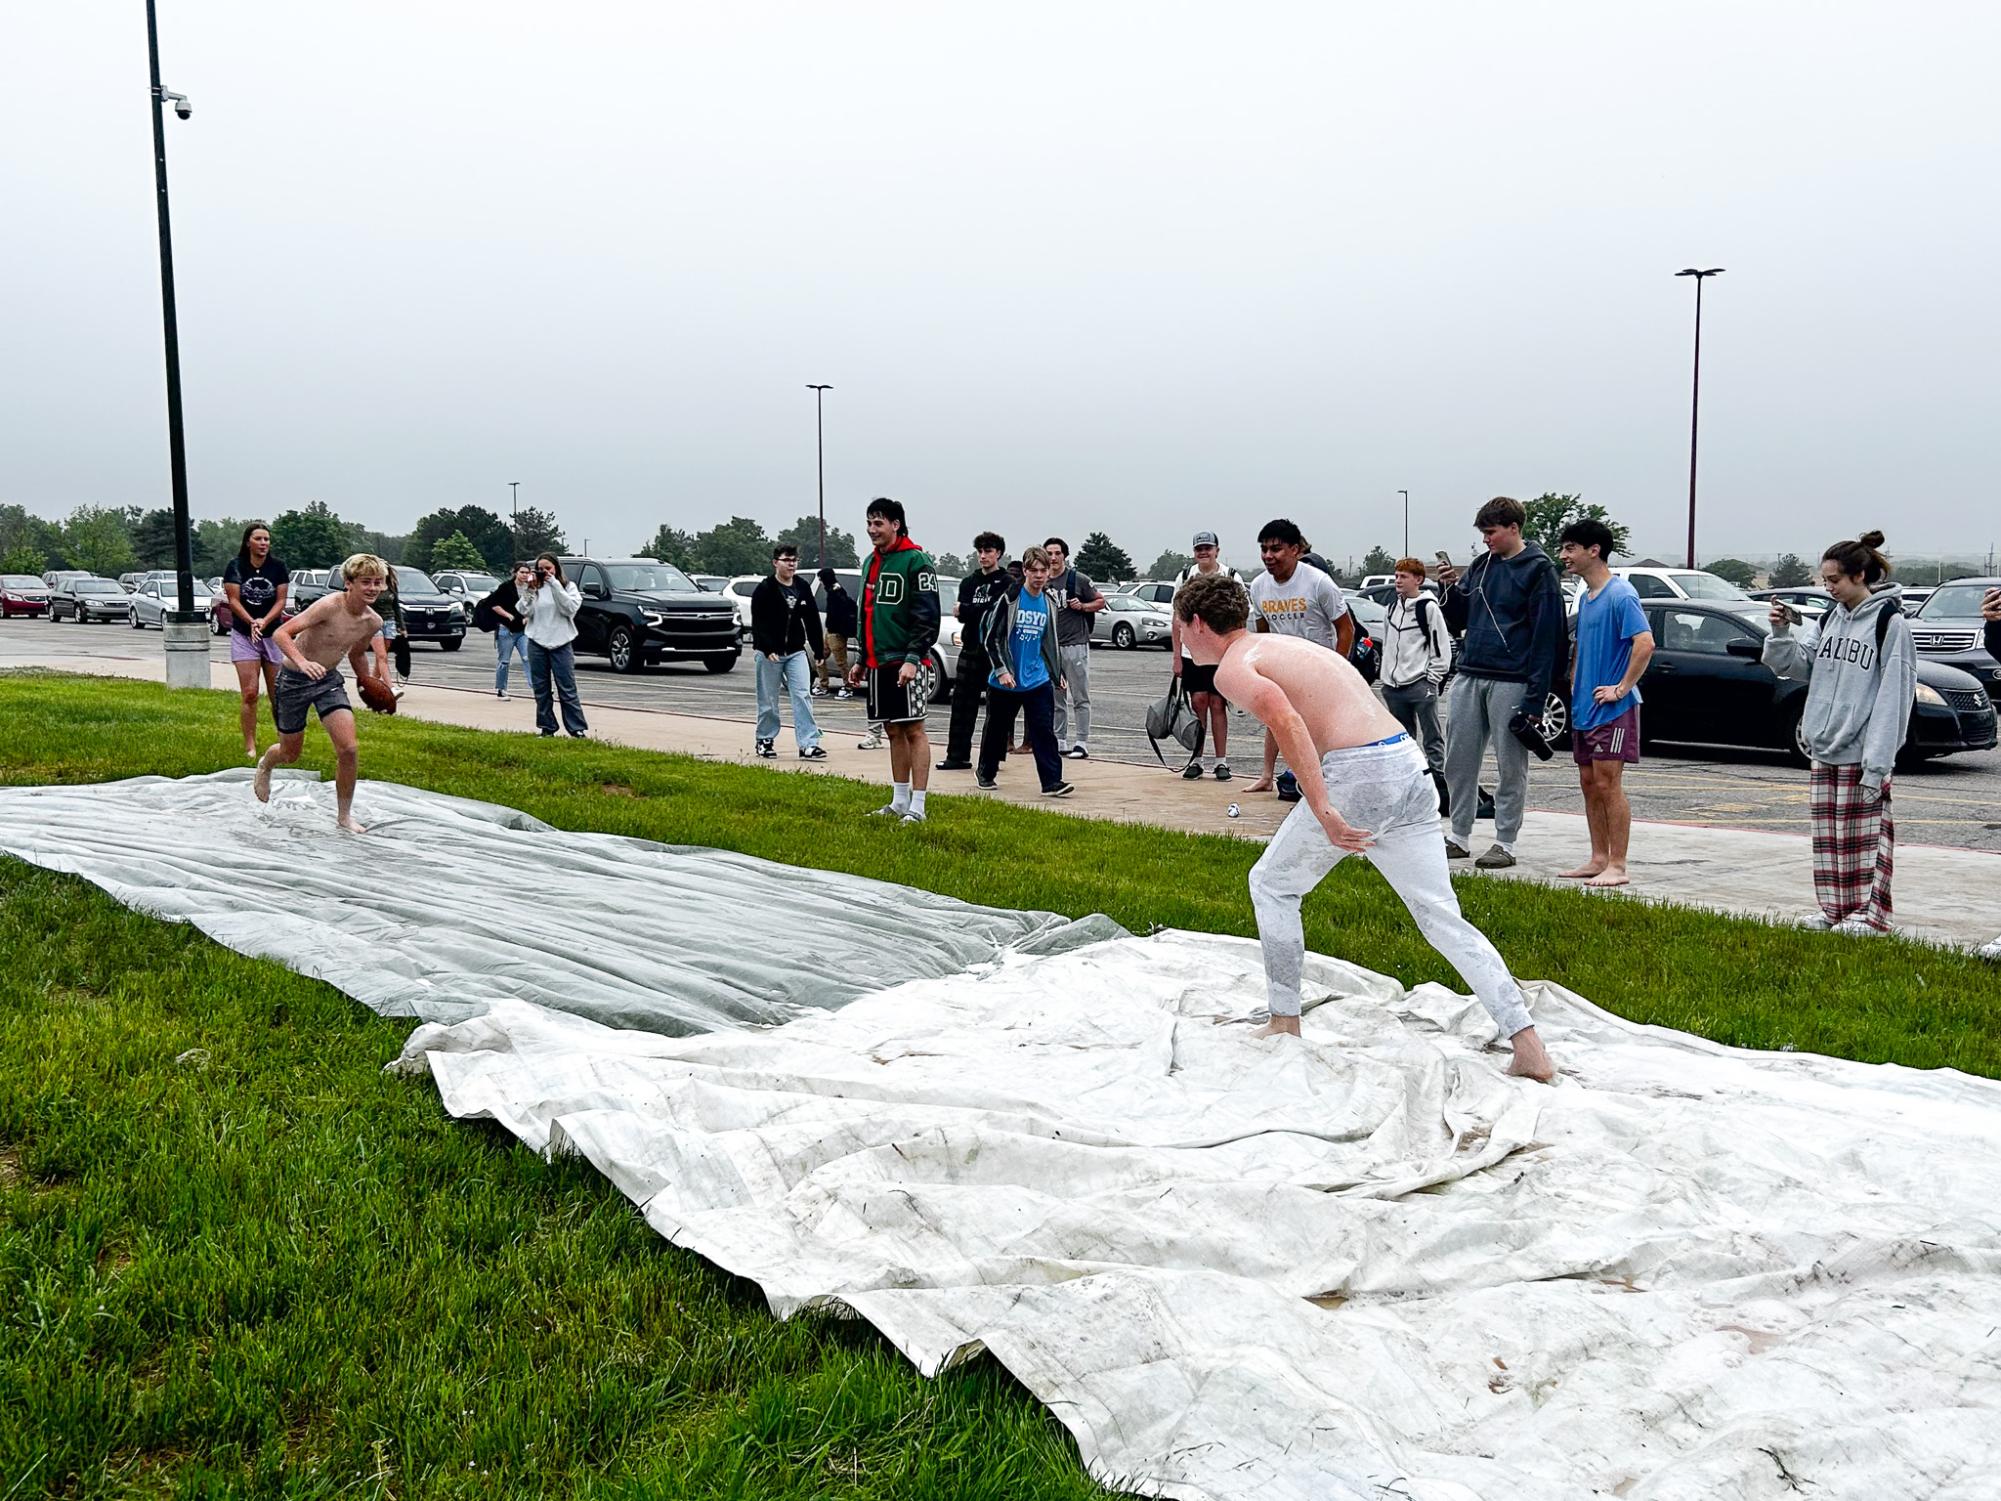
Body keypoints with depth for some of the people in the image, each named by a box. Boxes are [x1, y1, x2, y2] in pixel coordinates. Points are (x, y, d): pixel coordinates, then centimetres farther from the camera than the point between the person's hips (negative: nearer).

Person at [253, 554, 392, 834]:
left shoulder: (373, 622, -6)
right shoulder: (329, 606, -26)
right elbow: (281, 634, -29)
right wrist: (302, 662, -45)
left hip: (329, 680, 4)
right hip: (294, 680, -4)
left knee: (349, 749, -13)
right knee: (291, 754, 13)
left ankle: (344, 816, 5)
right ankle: (265, 764, 52)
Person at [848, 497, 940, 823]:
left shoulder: (916, 561, -8)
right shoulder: (871, 563, 17)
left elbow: (927, 616, -14)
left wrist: (913, 658, -22)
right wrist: (862, 661, 22)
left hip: (905, 661, -8)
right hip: (878, 662, 8)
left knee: (913, 730, -6)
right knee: (893, 731, 13)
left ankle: (917, 807, -4)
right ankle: (899, 802, 21)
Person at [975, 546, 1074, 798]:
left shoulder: (1049, 602, 7)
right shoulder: (1009, 599, -10)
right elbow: (991, 637, -10)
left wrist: (1057, 674, 21)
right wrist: (1001, 670, -16)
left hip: (1038, 680, 3)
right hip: (1006, 681, -3)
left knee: (1044, 730, -6)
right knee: (997, 729, 11)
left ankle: (1052, 781, -8)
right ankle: (985, 773, 30)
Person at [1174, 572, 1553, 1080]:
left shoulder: (1232, 668, 0)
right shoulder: (1282, 643, 27)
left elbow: (1286, 721, -19)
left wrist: (1323, 811, -24)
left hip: (1357, 774, -8)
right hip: (1411, 767, 8)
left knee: (1271, 885, 14)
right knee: (1442, 917, 10)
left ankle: (1285, 1024, 21)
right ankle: (1529, 1046, 4)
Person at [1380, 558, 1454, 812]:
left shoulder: (1429, 608, -6)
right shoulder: (1392, 608, 15)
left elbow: (1442, 648, -8)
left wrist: (1432, 680, -10)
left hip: (1420, 685, -7)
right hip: (1393, 686, 7)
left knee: (1432, 739, -6)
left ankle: (1439, 786, -7)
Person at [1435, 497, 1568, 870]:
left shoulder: (1539, 570, -5)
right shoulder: (1482, 566, 15)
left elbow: (1546, 636, -10)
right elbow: (1459, 623, 20)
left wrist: (1536, 698, -16)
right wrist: (1451, 588, 0)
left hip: (1511, 682, -7)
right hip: (1469, 677, 7)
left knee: (1511, 766, 2)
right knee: (1458, 761, 9)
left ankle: (1505, 843, 9)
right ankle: (1459, 836, 19)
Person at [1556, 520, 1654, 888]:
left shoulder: (1620, 595, -14)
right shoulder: (1585, 597, 14)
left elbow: (1645, 643, -24)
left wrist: (1622, 688, -21)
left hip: (1613, 708, -9)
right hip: (1584, 706, 9)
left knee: (1608, 784, -7)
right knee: (1590, 783, 12)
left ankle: (1617, 867, -1)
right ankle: (1598, 859, 20)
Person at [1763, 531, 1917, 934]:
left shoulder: (1889, 621, -10)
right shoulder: (1830, 618, 11)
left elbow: (1893, 696, -13)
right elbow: (1792, 664, 11)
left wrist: (1877, 763, -18)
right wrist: (1781, 632, -9)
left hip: (1862, 753, -7)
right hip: (1823, 748, 7)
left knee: (1865, 833, 0)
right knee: (1828, 833, 12)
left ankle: (1870, 912, 8)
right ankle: (1834, 908, 21)